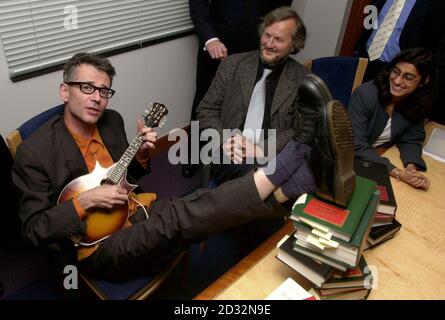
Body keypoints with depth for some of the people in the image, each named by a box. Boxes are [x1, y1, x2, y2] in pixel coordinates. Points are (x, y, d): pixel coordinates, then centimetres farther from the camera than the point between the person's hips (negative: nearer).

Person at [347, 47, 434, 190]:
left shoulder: (419, 103, -7)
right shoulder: (365, 94, -23)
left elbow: (411, 140, -1)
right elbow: (356, 146, -27)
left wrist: (411, 167, -23)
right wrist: (398, 173, -33)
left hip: (378, 157, 5)